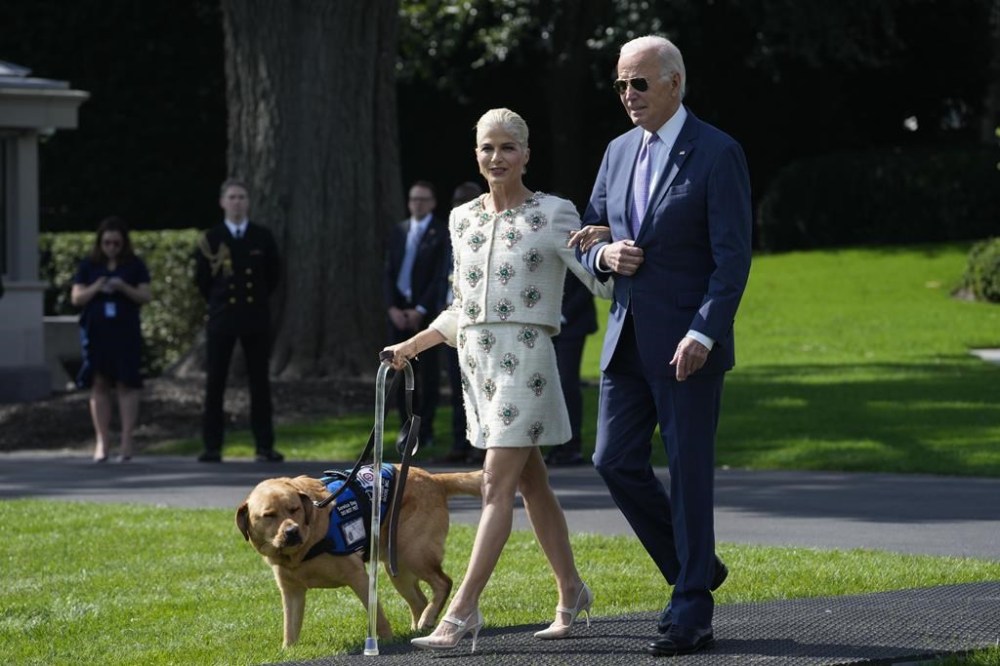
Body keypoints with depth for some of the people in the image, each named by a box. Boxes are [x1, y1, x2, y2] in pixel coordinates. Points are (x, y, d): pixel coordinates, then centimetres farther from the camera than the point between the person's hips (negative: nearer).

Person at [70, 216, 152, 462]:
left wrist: (124, 288, -15)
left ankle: (127, 440, -6)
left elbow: (146, 296, 2)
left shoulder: (135, 266, 6)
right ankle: (101, 441, 1)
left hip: (126, 333, -1)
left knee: (126, 384, -6)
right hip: (95, 332, 1)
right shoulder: (89, 266, 9)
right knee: (99, 385, 0)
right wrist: (95, 289, -12)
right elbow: (76, 298, 6)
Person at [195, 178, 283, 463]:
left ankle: (264, 447, 3)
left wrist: (258, 300, 10)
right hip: (221, 318, -1)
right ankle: (212, 447, 2)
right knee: (215, 383, -1)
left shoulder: (262, 237, 4)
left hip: (255, 318, 1)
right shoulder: (211, 239, 2)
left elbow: (272, 276, 12)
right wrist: (218, 302, 7)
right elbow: (202, 279, 7)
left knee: (259, 382, 2)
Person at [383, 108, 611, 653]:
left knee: (498, 486, -11)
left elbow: (601, 277, -12)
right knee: (532, 483, 13)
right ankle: (571, 592, 24)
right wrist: (415, 344, 17)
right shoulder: (461, 219, 13)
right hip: (476, 357, 7)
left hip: (523, 358, -6)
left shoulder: (552, 215, -5)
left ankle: (462, 612, -15)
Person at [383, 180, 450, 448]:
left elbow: (441, 276, -7)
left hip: (427, 310, -4)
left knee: (428, 371, -1)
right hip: (399, 309, 4)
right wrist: (393, 308, -3)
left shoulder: (442, 233, -1)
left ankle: (425, 429, 3)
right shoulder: (399, 231, 13)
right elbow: (389, 272, 11)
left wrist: (420, 310, -12)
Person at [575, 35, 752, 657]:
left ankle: (692, 613, 4)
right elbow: (589, 236, 19)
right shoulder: (619, 152, 12)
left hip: (687, 344, -7)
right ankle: (695, 568, 21)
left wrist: (703, 334, -21)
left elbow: (733, 256, -13)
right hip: (628, 340, 7)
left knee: (689, 472, -3)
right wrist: (605, 255, -5)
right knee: (616, 461, 3)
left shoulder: (718, 155, -9)